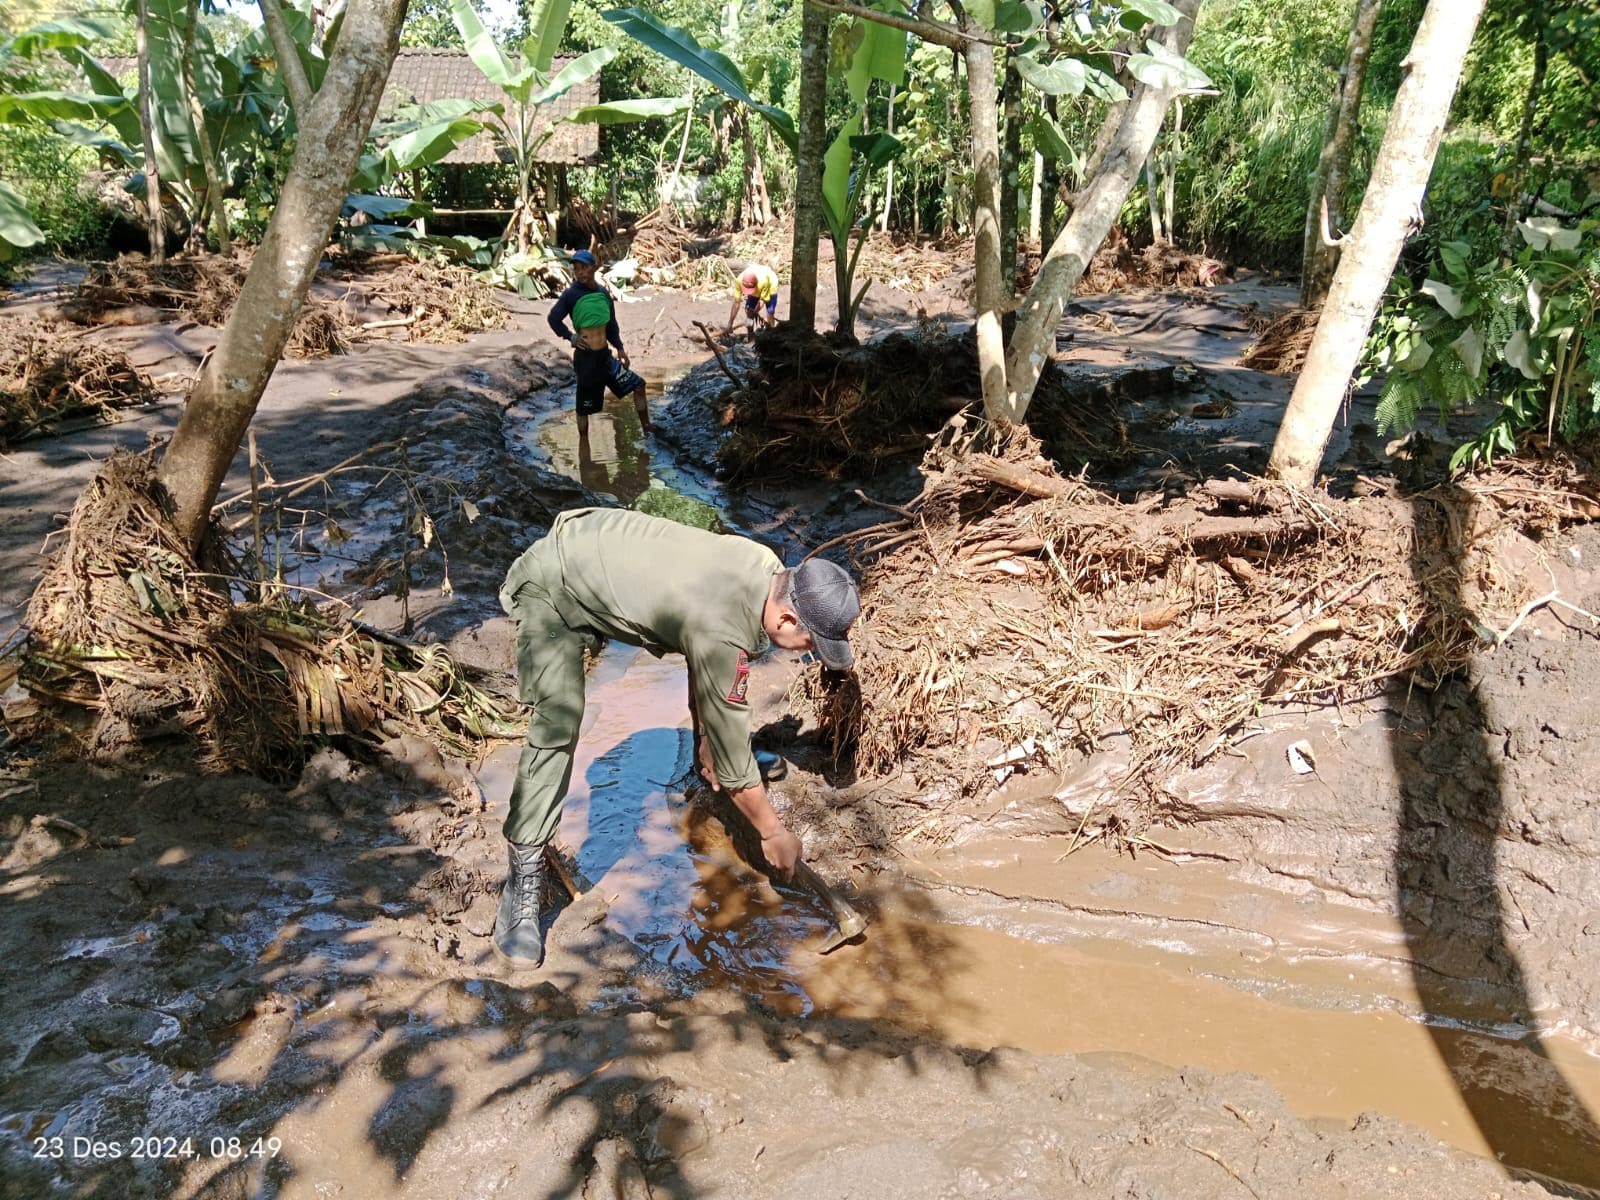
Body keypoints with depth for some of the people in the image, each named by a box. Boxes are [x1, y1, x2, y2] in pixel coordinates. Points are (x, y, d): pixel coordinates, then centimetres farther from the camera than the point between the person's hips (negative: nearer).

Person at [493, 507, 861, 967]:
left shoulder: (766, 566, -12)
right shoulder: (722, 634, -35)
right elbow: (731, 749, -25)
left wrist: (704, 735, 13)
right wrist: (772, 832, -13)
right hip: (553, 585, -9)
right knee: (558, 722, -25)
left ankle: (701, 760, 40)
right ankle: (524, 876, -16)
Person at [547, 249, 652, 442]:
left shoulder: (603, 293, 7)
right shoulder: (571, 294, -10)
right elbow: (554, 318, -6)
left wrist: (619, 348, 11)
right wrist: (570, 337, -14)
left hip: (605, 355, 6)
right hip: (586, 357, -6)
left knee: (638, 386, 6)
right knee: (585, 406, 3)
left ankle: (648, 432, 18)